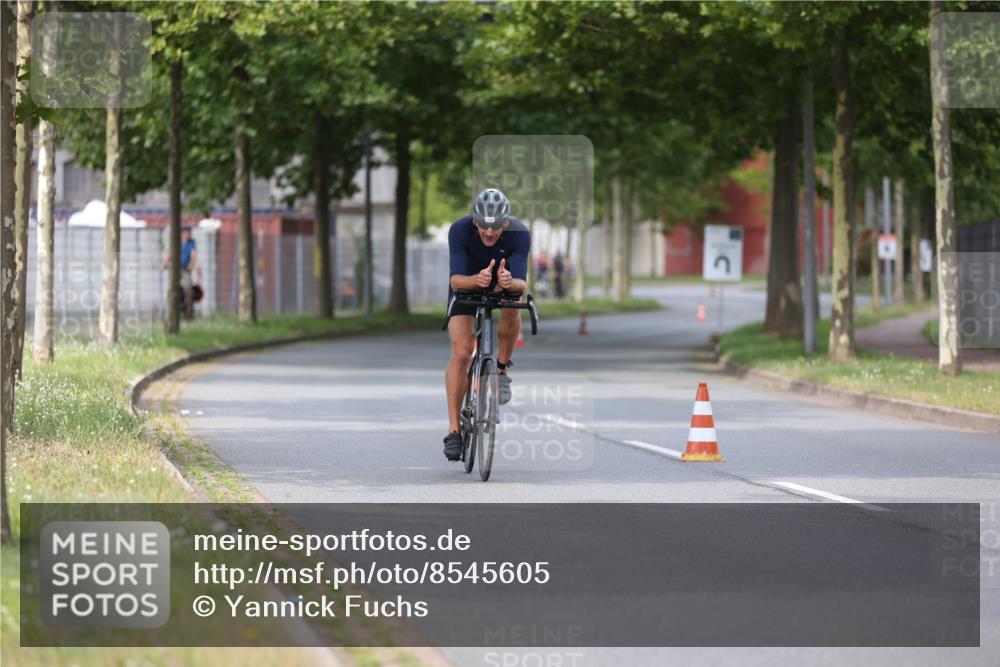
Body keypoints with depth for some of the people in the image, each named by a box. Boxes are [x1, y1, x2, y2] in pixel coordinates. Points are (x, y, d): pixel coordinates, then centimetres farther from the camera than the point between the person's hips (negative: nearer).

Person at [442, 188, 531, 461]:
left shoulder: (519, 234, -32)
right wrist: (477, 280, -61)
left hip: (505, 282, 1)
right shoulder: (459, 231, -33)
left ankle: (502, 368, -6)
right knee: (461, 354, -15)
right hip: (466, 284, -1)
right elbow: (455, 280, -40)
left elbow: (521, 282, -39)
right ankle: (454, 429, -10)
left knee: (512, 309, -33)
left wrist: (510, 283, -62)